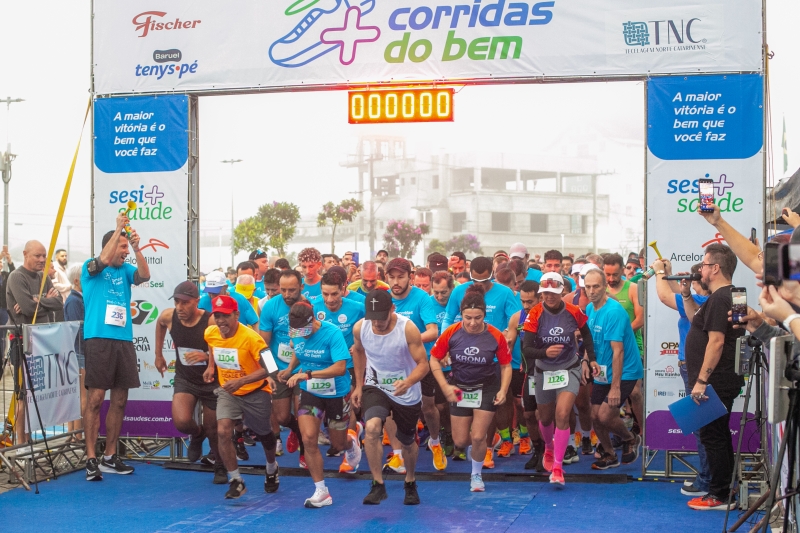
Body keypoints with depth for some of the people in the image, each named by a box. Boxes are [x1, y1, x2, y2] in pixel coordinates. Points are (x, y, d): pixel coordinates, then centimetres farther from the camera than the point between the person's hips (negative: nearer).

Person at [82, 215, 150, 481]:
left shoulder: (125, 270, 15)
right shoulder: (91, 267, 3)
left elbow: (145, 276, -3)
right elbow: (104, 259, -19)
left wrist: (137, 247, -13)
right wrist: (118, 229, -15)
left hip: (124, 339, 6)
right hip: (99, 339, -5)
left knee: (119, 400, 7)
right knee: (96, 398, -8)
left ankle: (110, 457, 16)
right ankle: (91, 459, -5)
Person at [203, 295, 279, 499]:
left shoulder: (251, 337, -28)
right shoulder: (210, 334, -11)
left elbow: (268, 368, -31)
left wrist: (241, 381, -39)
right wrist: (211, 366, 3)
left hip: (255, 392, -3)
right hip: (227, 392, 3)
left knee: (264, 434, 17)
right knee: (223, 431, -19)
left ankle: (272, 470, 48)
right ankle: (235, 481, -6)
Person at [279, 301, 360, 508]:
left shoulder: (332, 333, -25)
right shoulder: (297, 333, -8)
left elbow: (340, 368, -33)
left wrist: (307, 374, -38)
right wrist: (290, 368, -2)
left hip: (336, 394, -4)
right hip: (310, 392, 4)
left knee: (338, 443, 12)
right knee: (308, 439, -12)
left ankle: (351, 441, 52)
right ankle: (321, 491, 0)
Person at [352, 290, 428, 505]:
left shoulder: (408, 329, -26)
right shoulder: (359, 328, -16)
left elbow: (423, 363, -23)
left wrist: (408, 382, -44)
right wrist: (359, 385, 11)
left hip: (407, 394, -1)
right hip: (375, 387, 1)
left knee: (408, 442, 17)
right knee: (372, 427, -28)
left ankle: (410, 483, 46)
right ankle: (378, 485, -15)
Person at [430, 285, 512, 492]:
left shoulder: (495, 336, -19)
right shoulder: (451, 333, -18)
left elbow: (506, 365, -6)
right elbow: (434, 359, -7)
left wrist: (503, 391, -17)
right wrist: (445, 386, -14)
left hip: (487, 389, -2)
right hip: (459, 389, 2)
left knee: (478, 437, -6)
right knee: (460, 441, 6)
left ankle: (476, 475, 21)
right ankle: (473, 445, 45)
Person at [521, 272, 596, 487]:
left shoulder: (574, 312, -12)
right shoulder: (535, 315, -15)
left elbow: (586, 334, 9)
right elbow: (526, 349, -21)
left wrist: (589, 360, 2)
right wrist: (545, 352, -39)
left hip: (569, 370, -1)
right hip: (543, 372, 1)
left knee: (562, 415, -19)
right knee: (545, 418, 17)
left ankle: (557, 467, -12)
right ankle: (549, 448, 50)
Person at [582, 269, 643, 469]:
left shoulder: (614, 311, -23)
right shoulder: (589, 309, 2)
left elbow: (618, 350, -25)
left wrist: (615, 386, -25)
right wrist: (590, 360, -4)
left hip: (624, 372, -7)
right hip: (602, 372, 7)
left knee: (605, 415, -13)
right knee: (595, 416, 6)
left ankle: (630, 439, 17)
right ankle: (609, 455, 29)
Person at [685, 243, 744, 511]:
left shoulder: (719, 298, -18)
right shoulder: (727, 296, 15)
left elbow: (716, 341, -25)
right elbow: (697, 321, 25)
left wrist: (701, 381, -25)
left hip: (716, 384, -11)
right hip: (721, 382, 11)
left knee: (713, 437, -4)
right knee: (719, 437, 16)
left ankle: (719, 496, 1)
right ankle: (723, 491, 24)